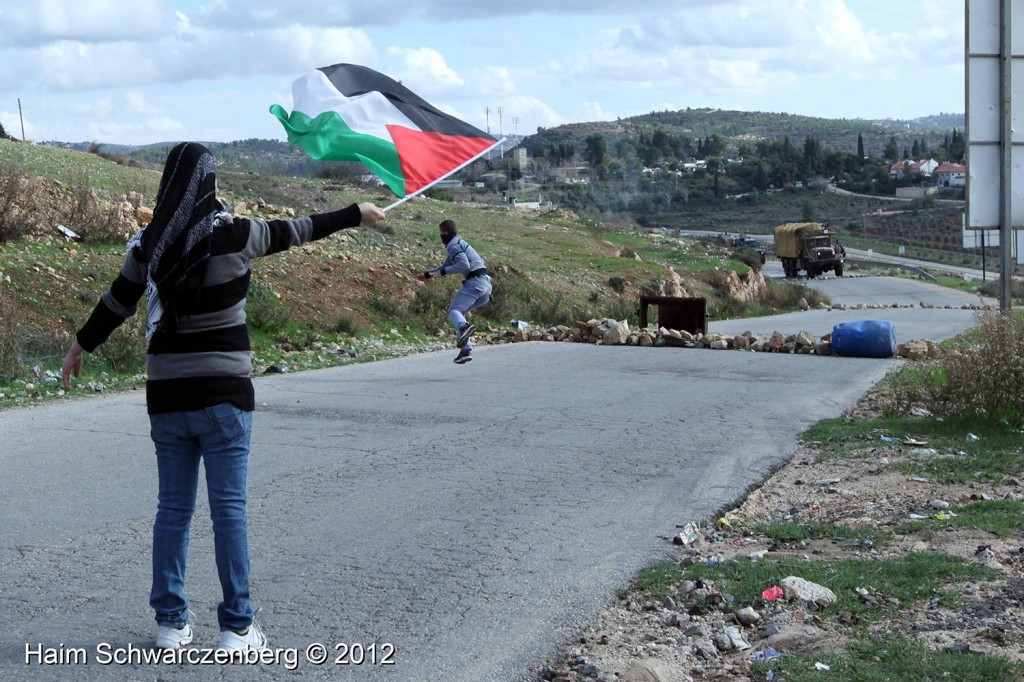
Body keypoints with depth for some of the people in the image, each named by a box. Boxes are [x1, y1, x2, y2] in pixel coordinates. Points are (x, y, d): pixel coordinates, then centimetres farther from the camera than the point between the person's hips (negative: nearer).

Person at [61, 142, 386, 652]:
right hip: (222, 394, -4)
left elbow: (117, 301, 13)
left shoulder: (148, 243, 2)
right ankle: (237, 628, 6)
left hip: (166, 395, 4)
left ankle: (170, 624, 18)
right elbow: (292, 232, 3)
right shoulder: (230, 234, -9)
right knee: (229, 508, 2)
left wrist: (81, 345, 30)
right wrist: (355, 215, 18)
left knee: (173, 509, 12)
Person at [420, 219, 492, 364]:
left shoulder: (454, 246, -4)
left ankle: (464, 327, -51)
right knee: (460, 312, 17)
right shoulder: (459, 244, 27)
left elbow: (464, 265, -21)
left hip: (475, 282, -9)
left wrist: (442, 272, -14)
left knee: (454, 310, -18)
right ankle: (466, 349, 8)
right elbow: (446, 265, 40)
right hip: (486, 283, 9)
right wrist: (428, 273, 38)